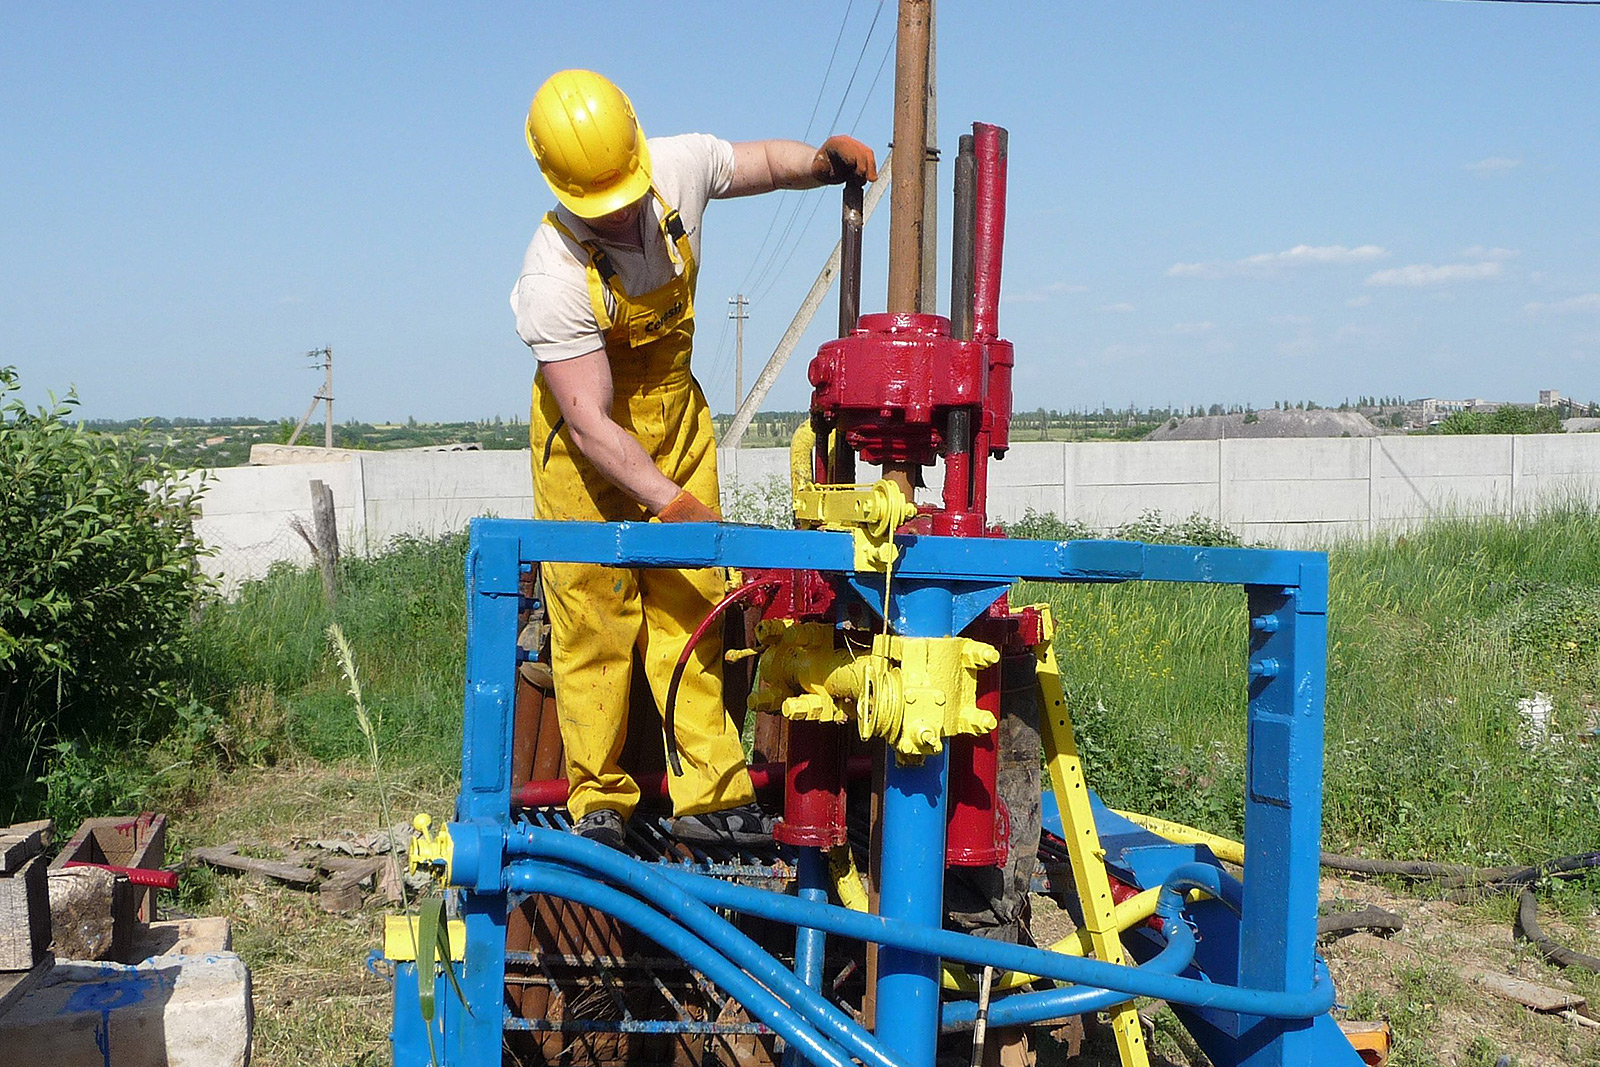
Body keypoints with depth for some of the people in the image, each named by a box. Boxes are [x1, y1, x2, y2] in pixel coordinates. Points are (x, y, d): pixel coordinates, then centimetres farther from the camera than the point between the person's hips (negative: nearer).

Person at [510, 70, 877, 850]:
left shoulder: (681, 168, -15)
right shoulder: (553, 279, -30)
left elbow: (765, 161, 8)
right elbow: (592, 426, -31)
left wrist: (825, 161, -13)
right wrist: (672, 502, -36)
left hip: (674, 414, 5)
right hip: (586, 440, -4)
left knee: (690, 600, 0)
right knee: (595, 617, -2)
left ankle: (710, 795, 2)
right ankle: (599, 803, 11)